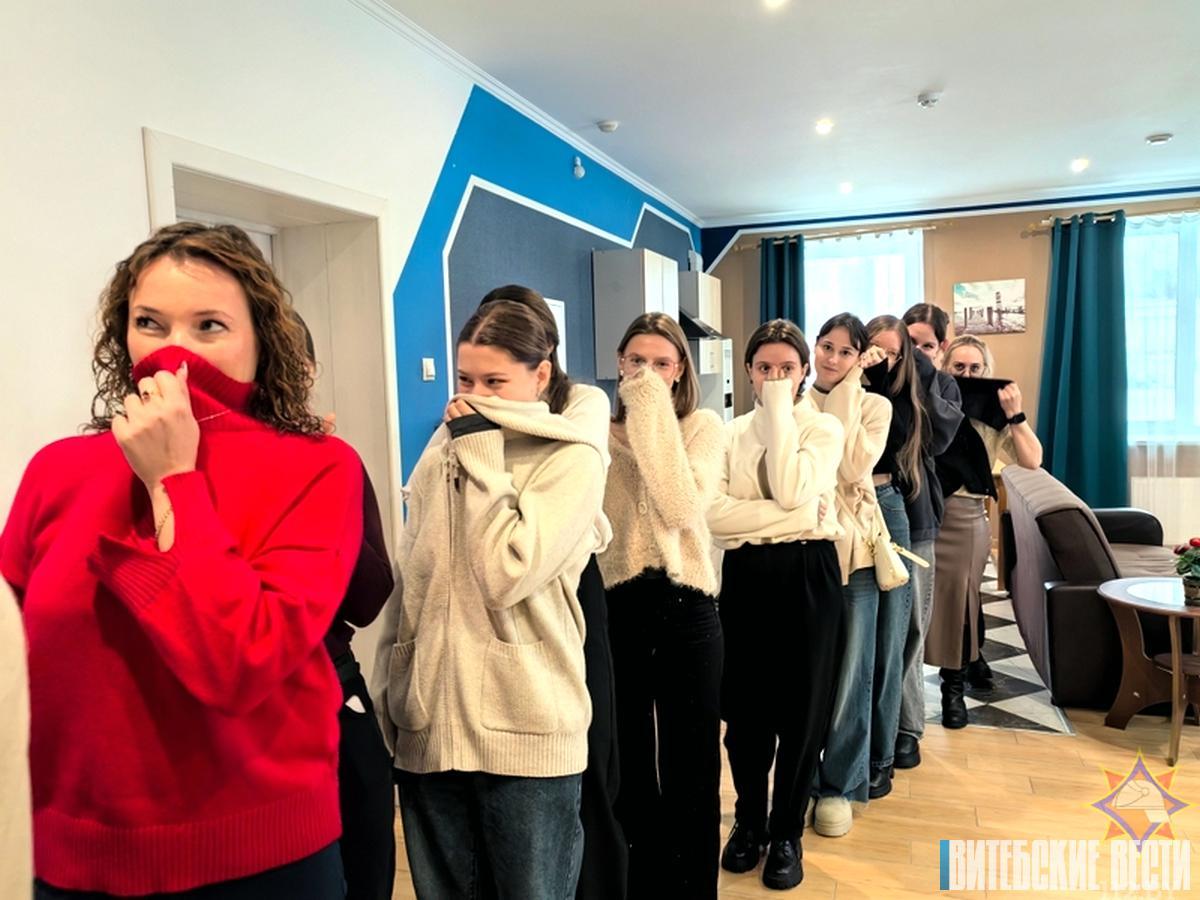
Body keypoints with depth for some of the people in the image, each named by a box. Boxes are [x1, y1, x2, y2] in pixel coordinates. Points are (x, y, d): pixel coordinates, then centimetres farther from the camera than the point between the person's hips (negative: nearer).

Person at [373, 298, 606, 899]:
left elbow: (507, 575, -19)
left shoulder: (572, 461, -6)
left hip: (525, 733, -5)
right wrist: (384, 697, 10)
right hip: (429, 727, 5)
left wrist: (481, 454, -13)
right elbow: (407, 584, 12)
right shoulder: (442, 452, 9)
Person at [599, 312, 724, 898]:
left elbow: (681, 509, -19)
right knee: (626, 764, 15)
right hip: (616, 607, 2)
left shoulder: (702, 428, 0)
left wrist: (655, 418, -16)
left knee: (690, 765, 11)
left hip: (684, 605, -1)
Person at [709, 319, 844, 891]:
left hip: (806, 574, -1)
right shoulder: (730, 433, 5)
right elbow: (713, 515, -10)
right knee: (745, 706, 10)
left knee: (800, 707, 7)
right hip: (745, 574, 2)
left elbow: (794, 493, -19)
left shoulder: (823, 428, 1)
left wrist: (780, 412, -14)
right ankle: (749, 820, 32)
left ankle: (786, 832, 26)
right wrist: (792, 520, -18)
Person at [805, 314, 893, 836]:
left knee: (850, 672, 3)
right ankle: (804, 778, 27)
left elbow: (854, 469, -15)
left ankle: (839, 784, 19)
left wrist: (846, 396, -11)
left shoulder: (873, 406, 2)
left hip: (856, 549, -1)